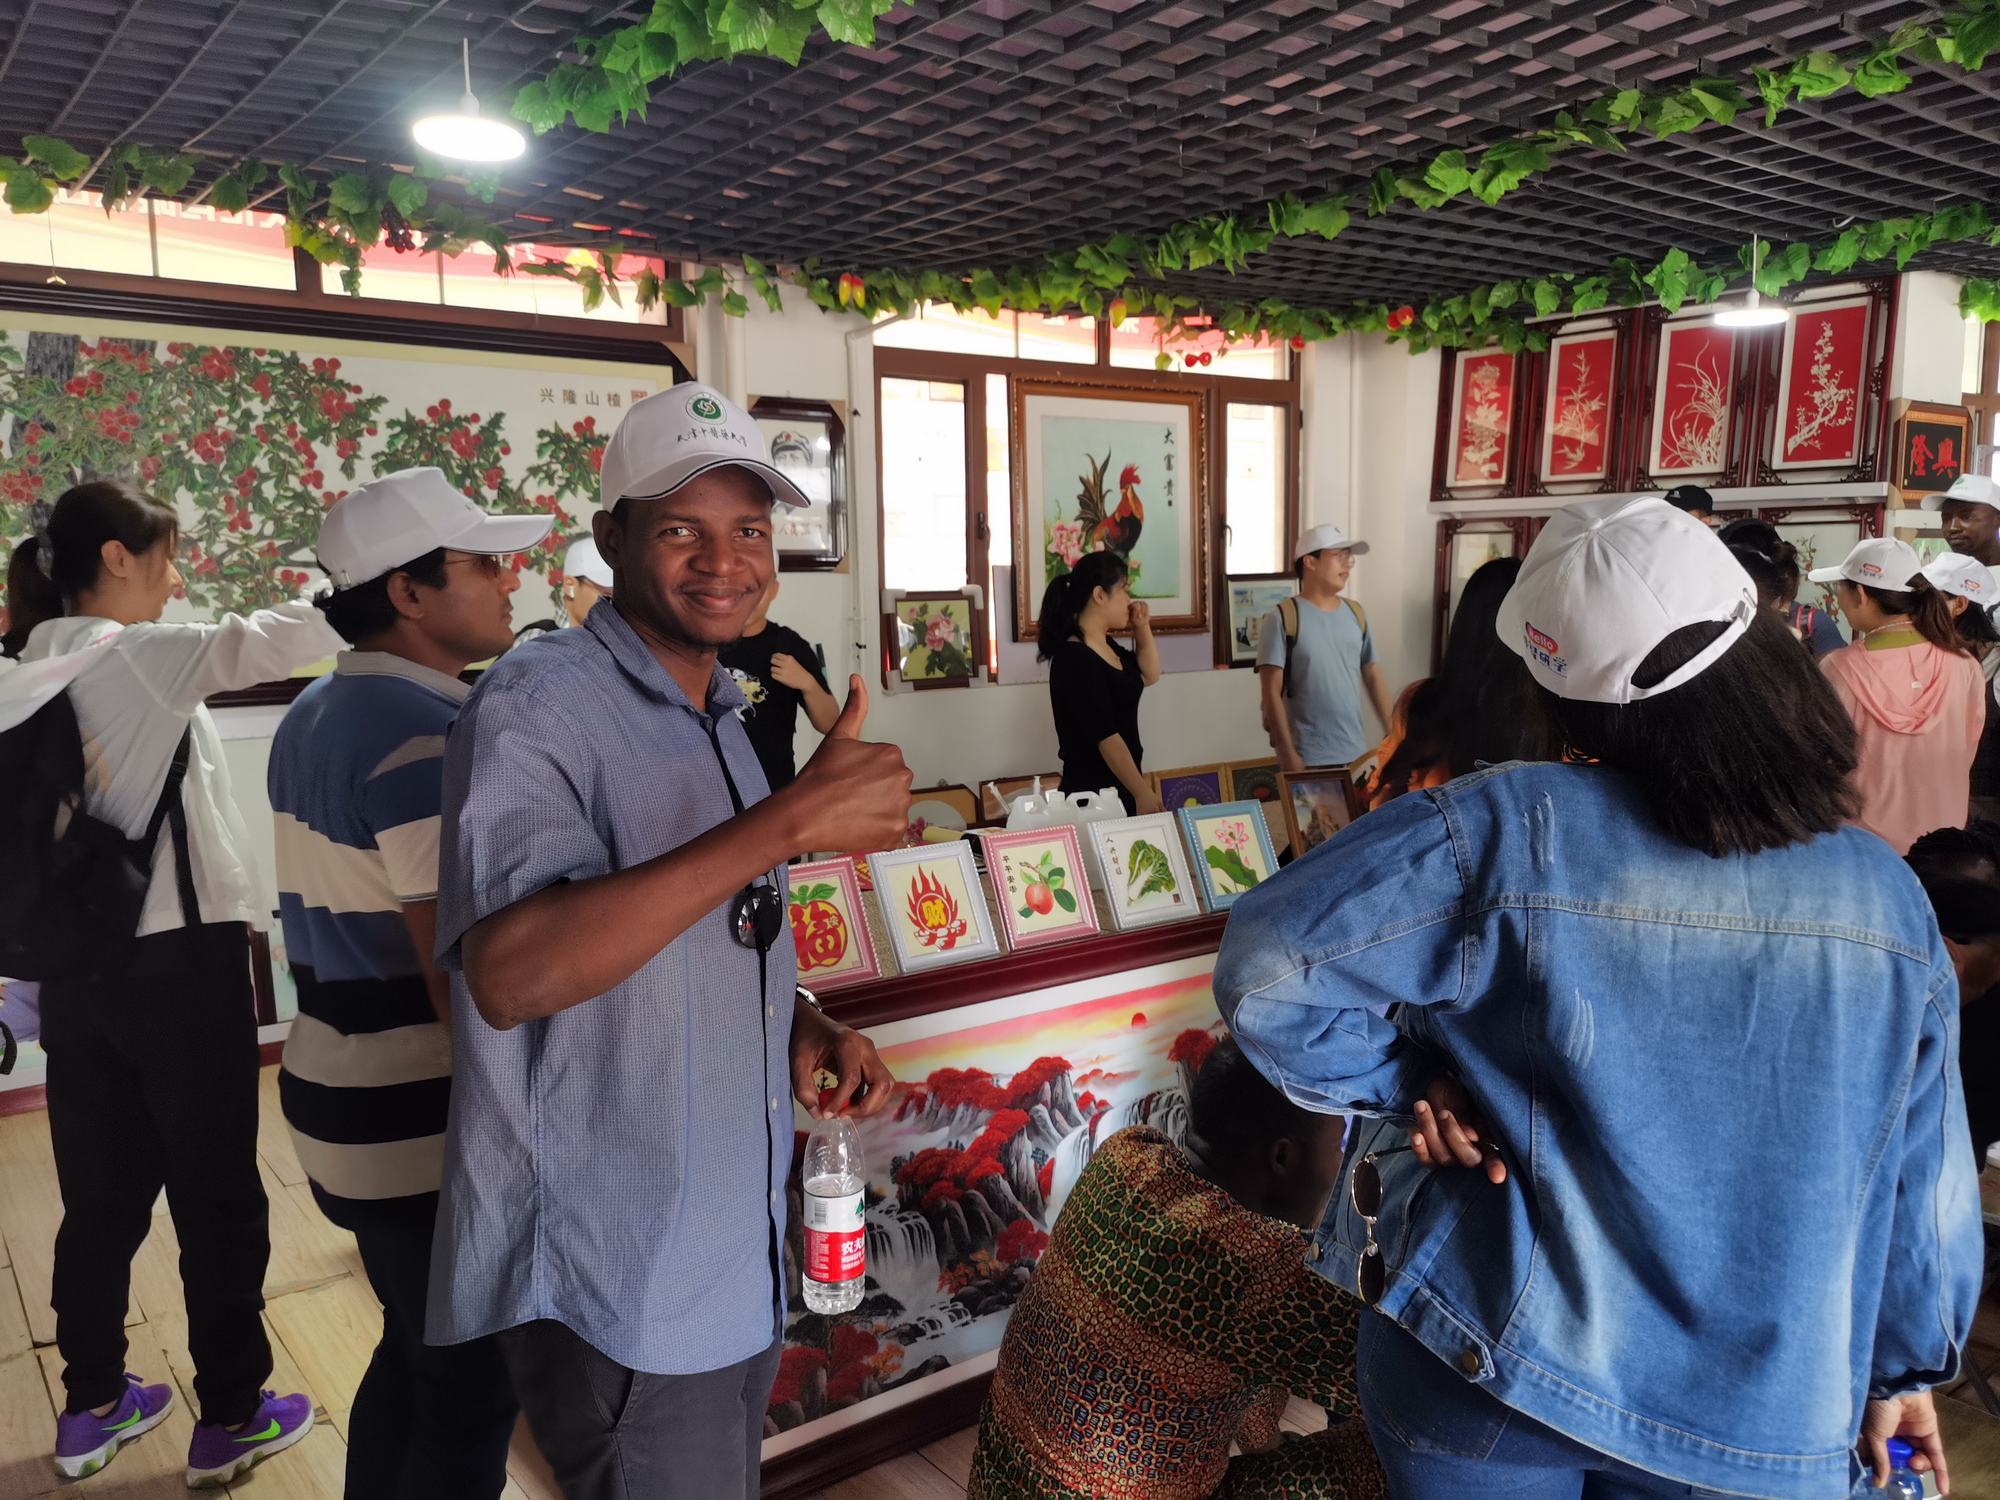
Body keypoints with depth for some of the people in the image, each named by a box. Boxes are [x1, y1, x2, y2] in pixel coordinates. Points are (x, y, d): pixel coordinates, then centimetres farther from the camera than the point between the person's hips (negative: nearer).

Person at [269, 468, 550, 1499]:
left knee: (415, 1352, 24)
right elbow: (470, 988, -25)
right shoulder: (431, 738, -23)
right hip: (429, 1134, -9)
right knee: (471, 1394, 7)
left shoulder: (316, 716, 8)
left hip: (342, 1100, 9)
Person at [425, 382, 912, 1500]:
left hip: (737, 1267, 8)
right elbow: (507, 973, -33)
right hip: (619, 1296, -8)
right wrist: (789, 821, -35)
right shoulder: (539, 705, -17)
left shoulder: (723, 720, 9)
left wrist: (806, 1028, -2)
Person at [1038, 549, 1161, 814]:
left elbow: (1148, 676, 26)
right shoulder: (1074, 660, -20)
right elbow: (1106, 737, -23)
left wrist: (1142, 628, 10)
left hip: (1121, 790, 9)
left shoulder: (1107, 647, 9)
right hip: (1095, 795, -9)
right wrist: (1144, 793, -20)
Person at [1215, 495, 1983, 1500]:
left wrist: (1405, 1081, -9)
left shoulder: (1507, 834, -23)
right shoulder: (1889, 900, -7)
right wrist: (1906, 1365, 18)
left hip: (1487, 1375, -2)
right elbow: (1922, 1178, 3)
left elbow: (1266, 969, -23)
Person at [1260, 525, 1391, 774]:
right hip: (1308, 758, -6)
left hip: (1355, 753, 6)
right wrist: (1287, 753, -16)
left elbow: (1372, 677, 15)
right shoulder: (1282, 619, -9)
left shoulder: (1355, 613, 9)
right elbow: (1272, 692, -12)